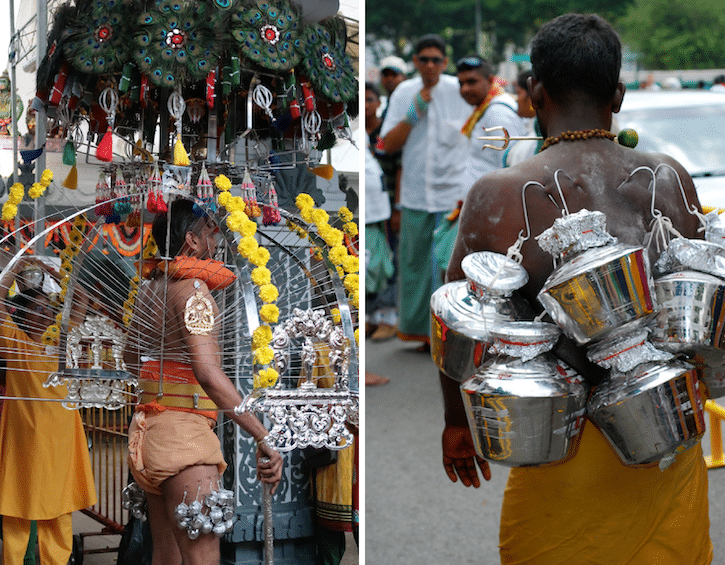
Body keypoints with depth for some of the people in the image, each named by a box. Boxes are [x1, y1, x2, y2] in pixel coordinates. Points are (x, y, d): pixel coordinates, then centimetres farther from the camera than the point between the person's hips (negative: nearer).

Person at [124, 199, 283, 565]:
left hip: (149, 423, 10)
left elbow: (130, 358, 30)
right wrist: (264, 439, -28)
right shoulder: (193, 289, -14)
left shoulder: (150, 287, 13)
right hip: (183, 430, -10)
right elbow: (208, 373, -26)